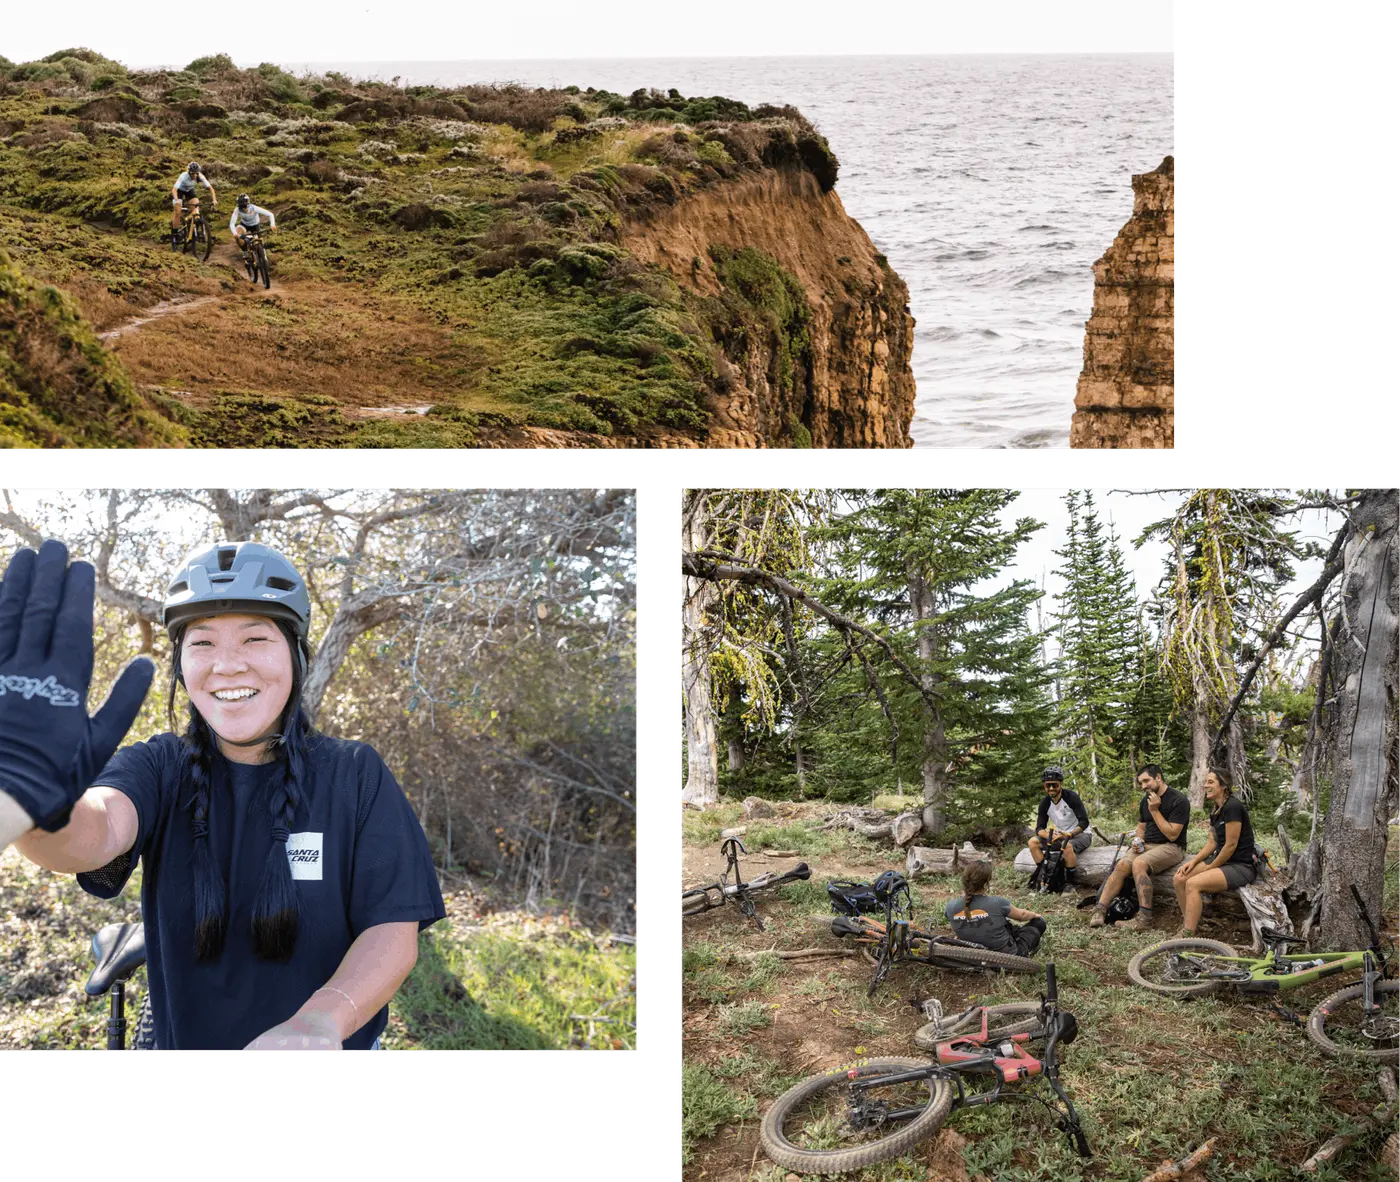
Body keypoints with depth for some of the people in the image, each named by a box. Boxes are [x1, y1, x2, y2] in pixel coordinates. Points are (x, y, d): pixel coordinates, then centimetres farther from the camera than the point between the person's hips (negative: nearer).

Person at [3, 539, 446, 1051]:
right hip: (186, 1039, 2)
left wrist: (320, 1020, -37)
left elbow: (393, 930, -18)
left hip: (335, 1042, -1)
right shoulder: (159, 768, -10)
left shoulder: (355, 773, -12)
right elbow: (95, 832, -31)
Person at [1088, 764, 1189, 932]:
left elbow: (1172, 835, -15)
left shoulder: (1178, 801, -9)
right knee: (1122, 865, -23)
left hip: (1171, 847, -6)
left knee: (1138, 864, -34)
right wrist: (1138, 839, 4)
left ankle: (1145, 916, -35)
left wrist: (1155, 810, -16)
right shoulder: (1145, 801, 15)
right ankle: (1099, 910, -31)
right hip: (1146, 845, 6)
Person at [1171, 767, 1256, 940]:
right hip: (1222, 861, 9)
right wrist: (1194, 861, -1)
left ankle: (1187, 937, -28)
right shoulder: (1215, 809, 12)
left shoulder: (1232, 807, -18)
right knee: (1178, 879, -6)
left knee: (1193, 884, -27)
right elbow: (1212, 842, 13)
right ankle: (1188, 923, 1)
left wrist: (1210, 868, -10)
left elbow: (1231, 845, -18)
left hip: (1240, 867, -9)